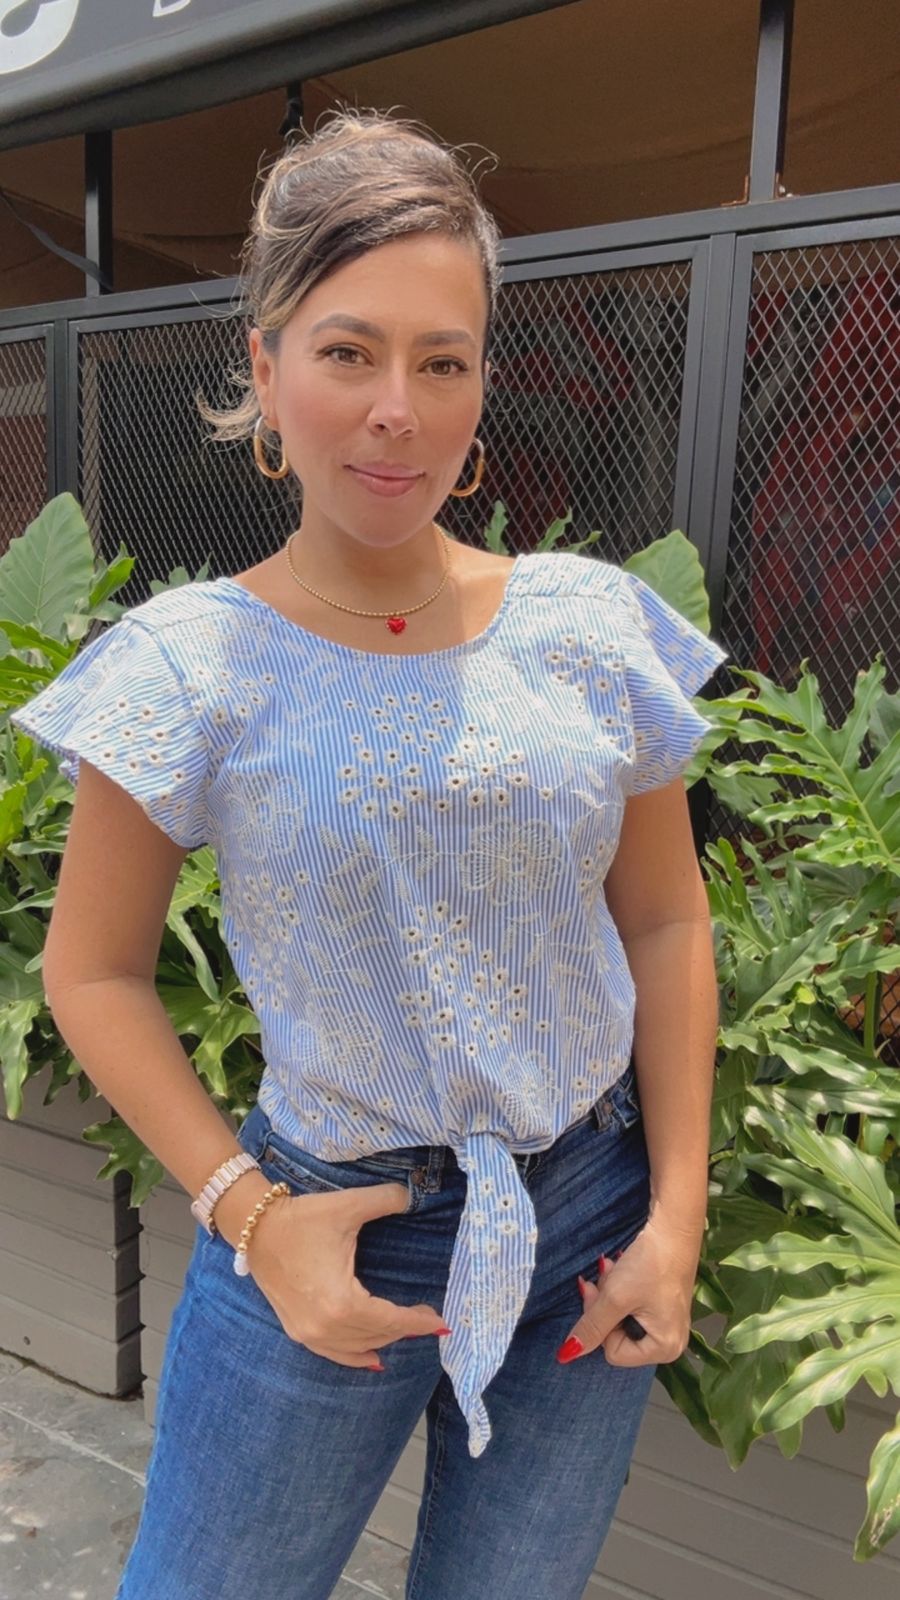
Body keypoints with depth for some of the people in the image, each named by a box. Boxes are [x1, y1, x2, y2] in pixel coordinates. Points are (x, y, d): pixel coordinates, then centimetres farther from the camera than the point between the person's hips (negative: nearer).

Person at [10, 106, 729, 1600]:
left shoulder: (594, 626, -6)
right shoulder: (191, 664, -13)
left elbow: (667, 923, 1)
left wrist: (678, 1214, -2)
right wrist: (248, 1213, -11)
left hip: (590, 1222, 3)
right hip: (322, 1232, -2)